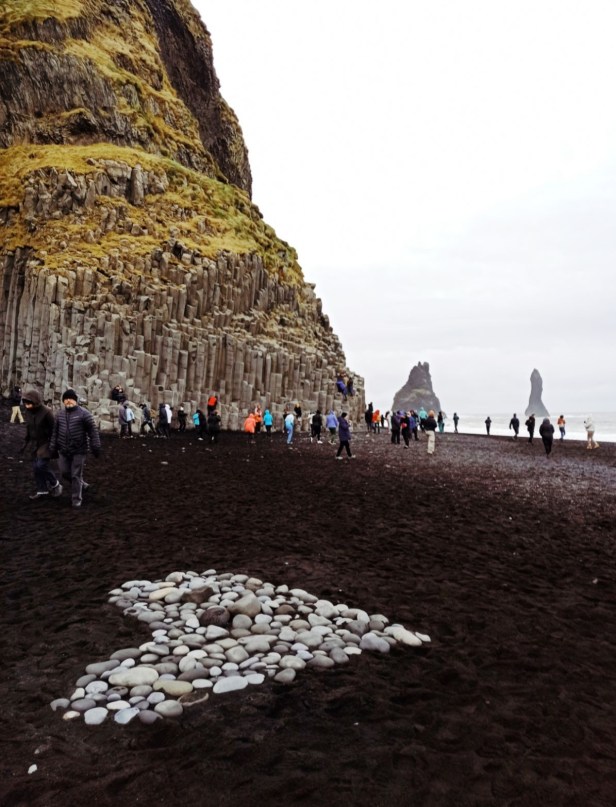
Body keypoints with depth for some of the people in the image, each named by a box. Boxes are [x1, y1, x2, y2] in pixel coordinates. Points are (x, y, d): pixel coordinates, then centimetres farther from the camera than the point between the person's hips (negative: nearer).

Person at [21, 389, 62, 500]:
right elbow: (28, 429, 16)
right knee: (35, 467, 9)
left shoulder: (46, 412, -20)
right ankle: (42, 490, 21)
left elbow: (53, 430, -16)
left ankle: (54, 484, 9)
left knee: (41, 465, -13)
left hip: (45, 443, -7)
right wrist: (26, 443, 16)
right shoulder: (28, 412, 2)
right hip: (34, 443, 7)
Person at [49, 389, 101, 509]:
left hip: (78, 451, -5)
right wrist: (52, 449, 12)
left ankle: (76, 499, 11)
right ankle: (80, 484, 38)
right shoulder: (60, 415, 8)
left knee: (76, 475, -1)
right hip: (63, 451, 5)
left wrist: (95, 447, -12)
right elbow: (55, 433, 13)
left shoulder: (83, 413, -8)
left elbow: (92, 431, -10)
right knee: (65, 473, 12)